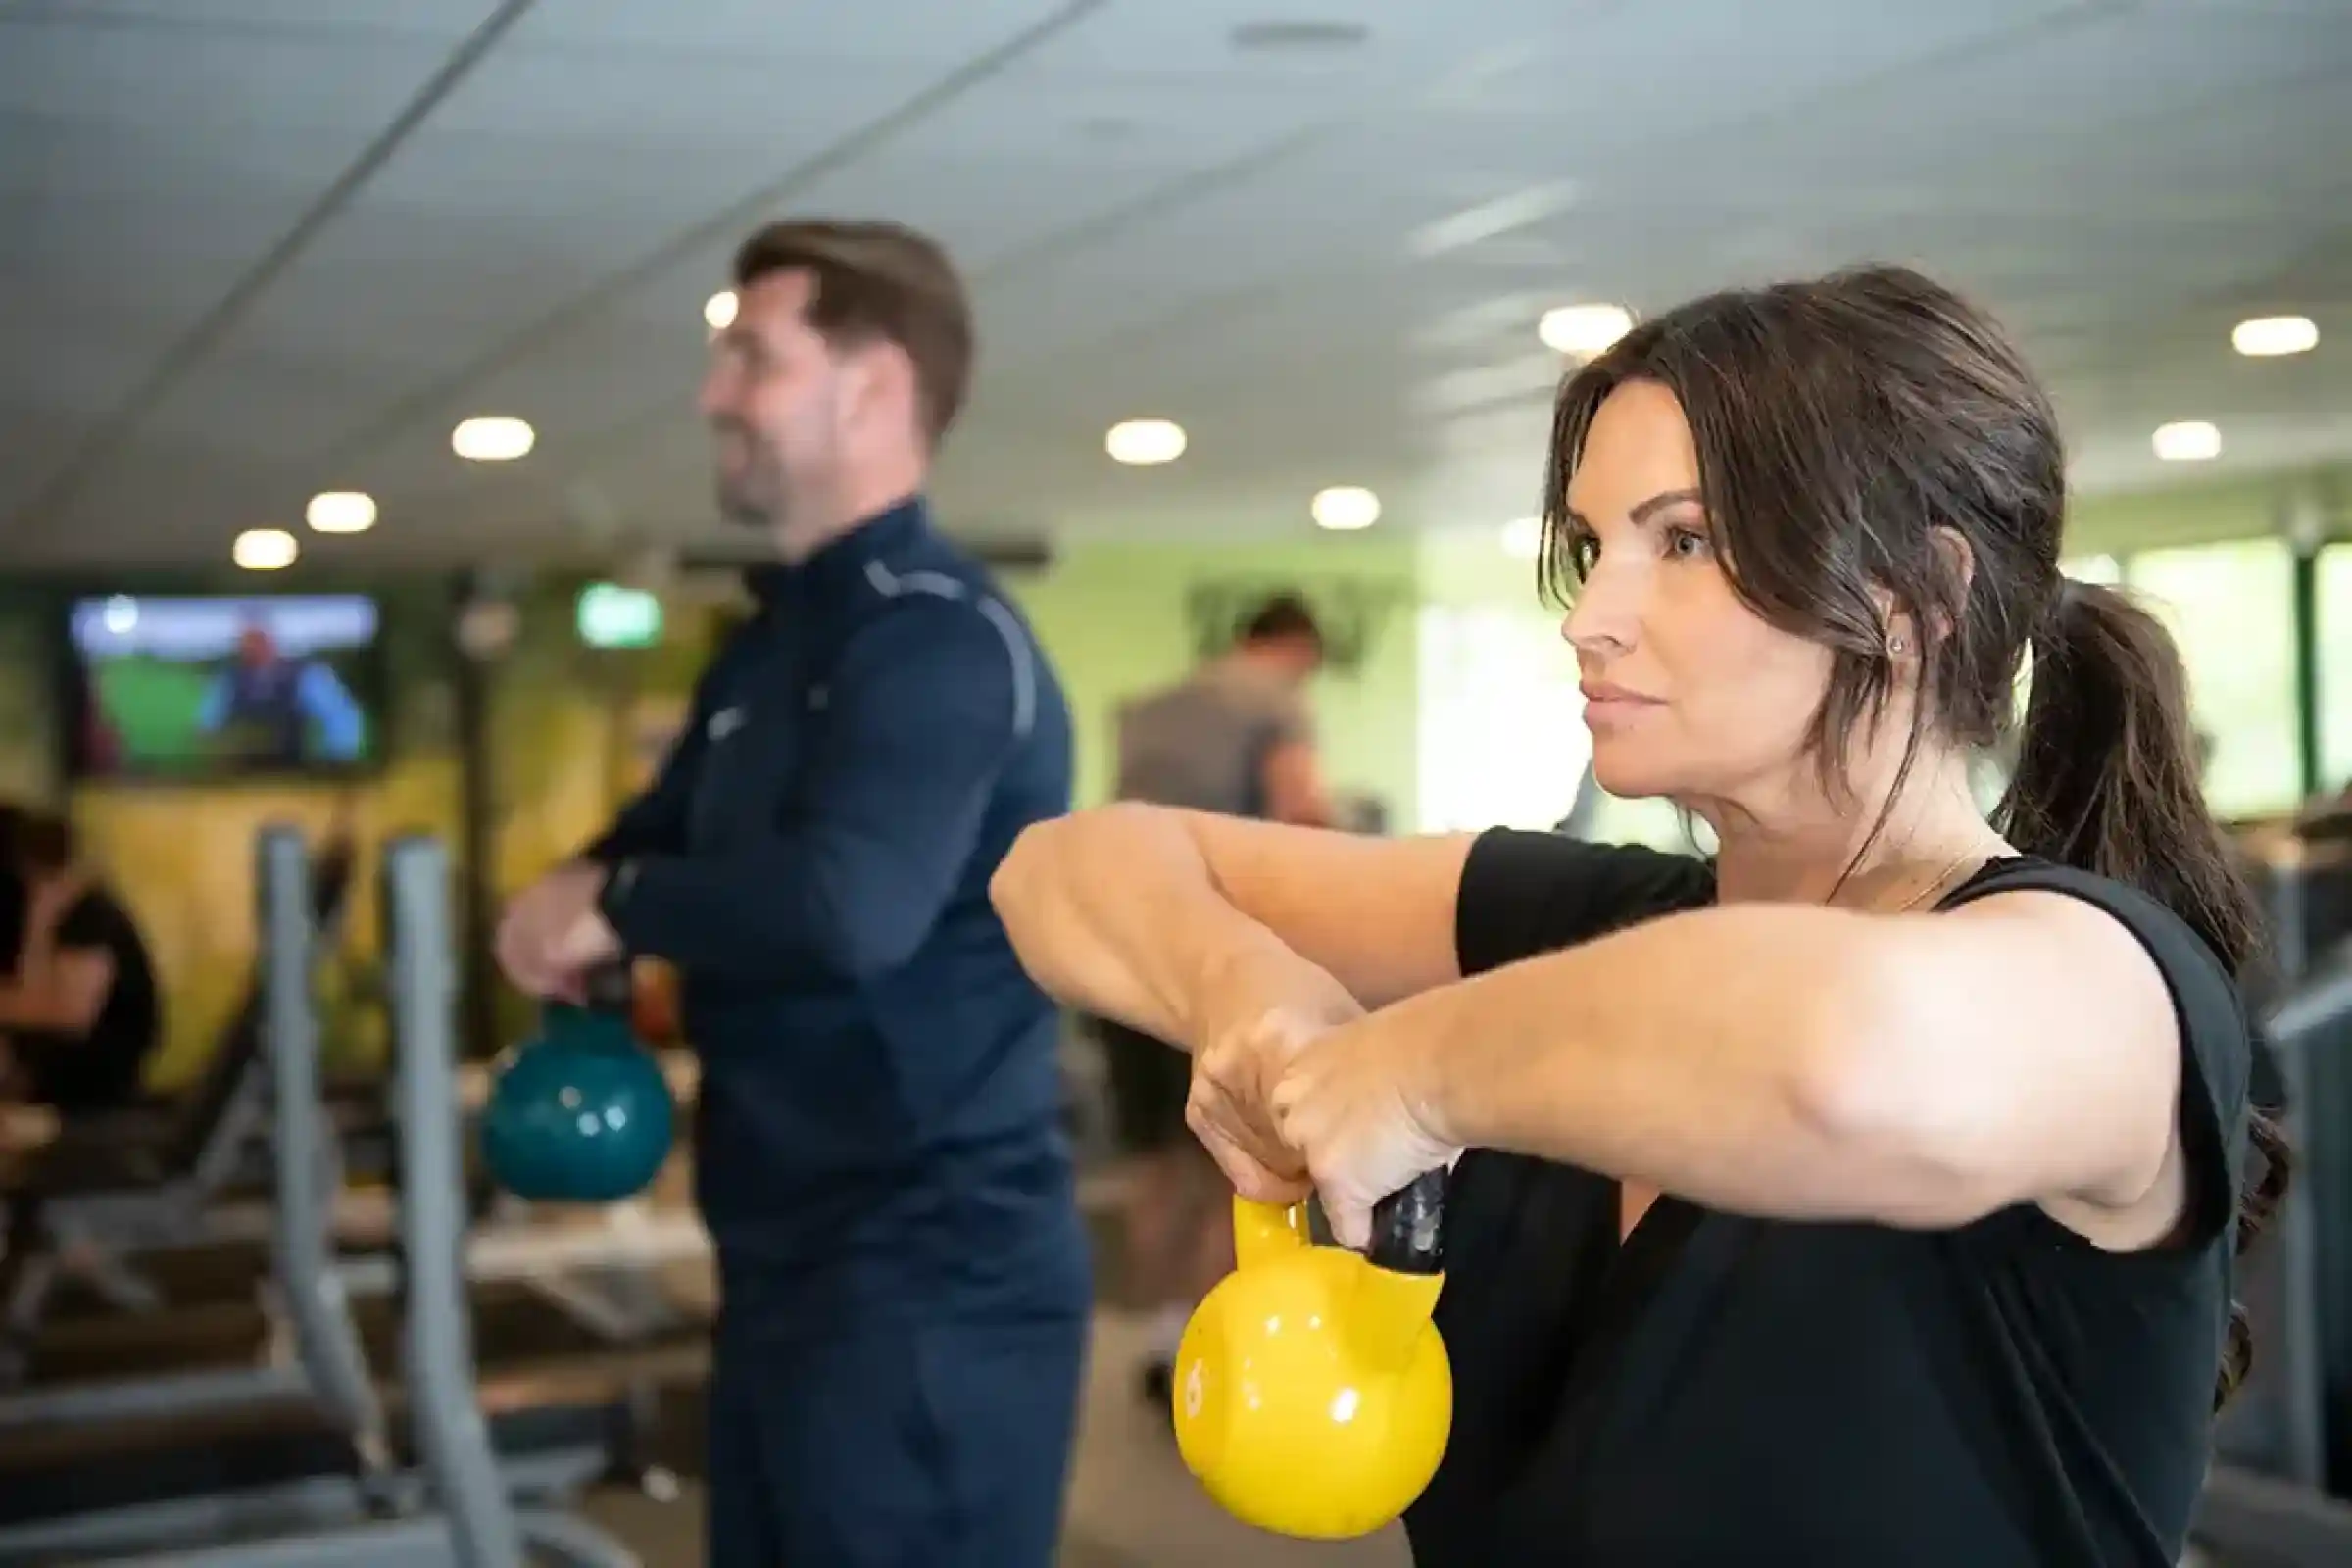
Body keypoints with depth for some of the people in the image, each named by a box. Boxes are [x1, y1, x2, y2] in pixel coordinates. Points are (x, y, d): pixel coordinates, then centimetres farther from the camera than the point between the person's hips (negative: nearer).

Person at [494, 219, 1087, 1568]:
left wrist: (616, 905, -15)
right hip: (794, 1257, 10)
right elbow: (666, 842, 22)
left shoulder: (940, 637, -17)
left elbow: (847, 907, -33)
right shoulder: (774, 642, 14)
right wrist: (574, 915, -3)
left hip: (934, 1276, -10)